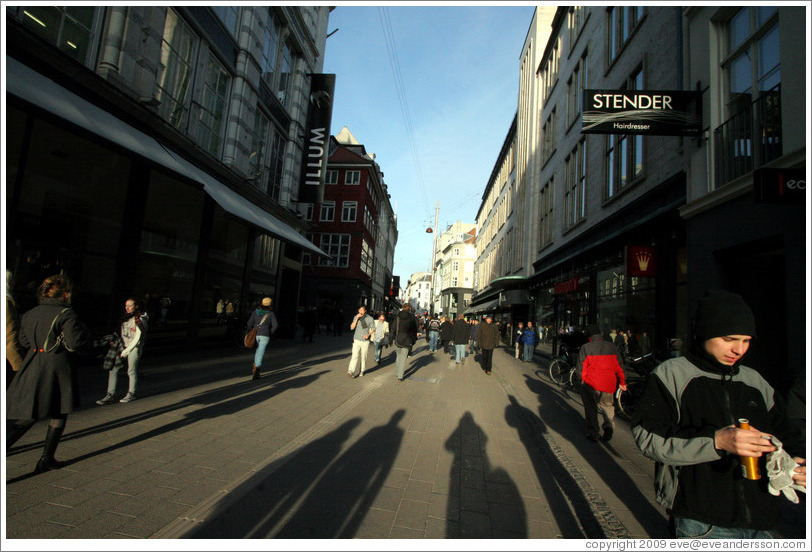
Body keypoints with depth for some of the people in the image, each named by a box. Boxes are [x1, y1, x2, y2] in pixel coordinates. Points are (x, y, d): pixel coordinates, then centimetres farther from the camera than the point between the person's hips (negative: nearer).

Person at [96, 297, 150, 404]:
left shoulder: (139, 320, -12)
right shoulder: (125, 317, 9)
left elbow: (137, 338, -12)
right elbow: (121, 332, 20)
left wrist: (126, 351, -11)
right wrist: (115, 341, 4)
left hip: (134, 347, -7)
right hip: (122, 345, 7)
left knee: (132, 371, 2)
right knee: (113, 369, 1)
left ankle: (131, 394, 18)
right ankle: (110, 395, 8)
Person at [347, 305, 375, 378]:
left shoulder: (370, 318, 0)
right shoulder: (355, 317, 3)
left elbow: (373, 328, 7)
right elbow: (352, 327, -3)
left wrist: (368, 334, -12)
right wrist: (357, 318, -13)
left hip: (365, 341, 0)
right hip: (356, 340, 0)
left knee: (363, 357, 8)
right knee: (355, 356, -13)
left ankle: (362, 371, 23)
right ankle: (351, 371, -18)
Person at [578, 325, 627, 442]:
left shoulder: (585, 347, -3)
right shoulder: (611, 347, 6)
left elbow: (581, 367, -7)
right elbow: (619, 366, 10)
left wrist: (583, 380, 8)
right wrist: (622, 382, 20)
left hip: (591, 383, -2)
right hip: (608, 384, 2)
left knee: (590, 408, 11)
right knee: (607, 406, 22)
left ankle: (593, 433, 13)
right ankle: (609, 425, 2)